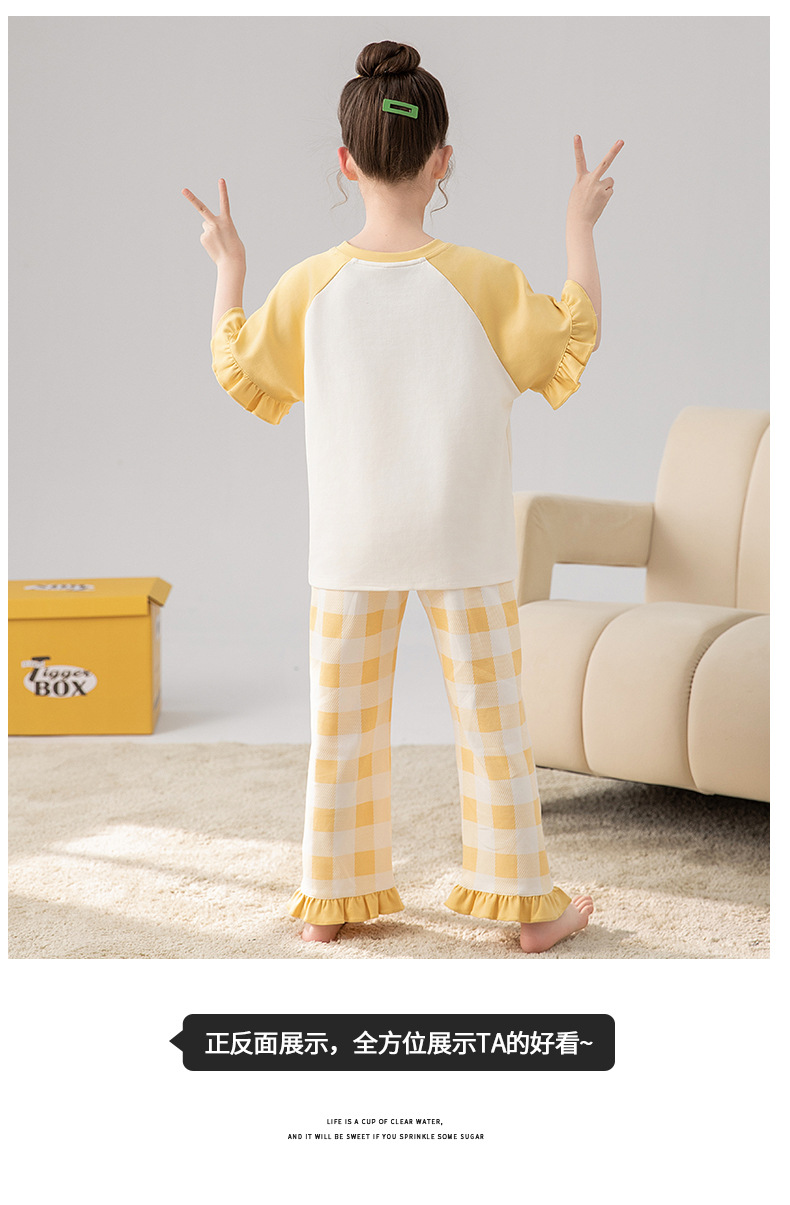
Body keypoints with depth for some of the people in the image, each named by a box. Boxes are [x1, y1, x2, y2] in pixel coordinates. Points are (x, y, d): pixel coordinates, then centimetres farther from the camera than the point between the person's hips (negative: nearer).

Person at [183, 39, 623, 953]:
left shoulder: (309, 286, -9)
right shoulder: (483, 279, -14)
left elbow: (239, 373, 5)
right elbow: (571, 347, -1)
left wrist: (226, 269, 17)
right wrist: (580, 231, 7)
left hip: (353, 548, 1)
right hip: (464, 543, -1)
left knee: (343, 720, 13)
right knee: (491, 716, 9)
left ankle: (330, 899, 24)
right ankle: (529, 905, 19)